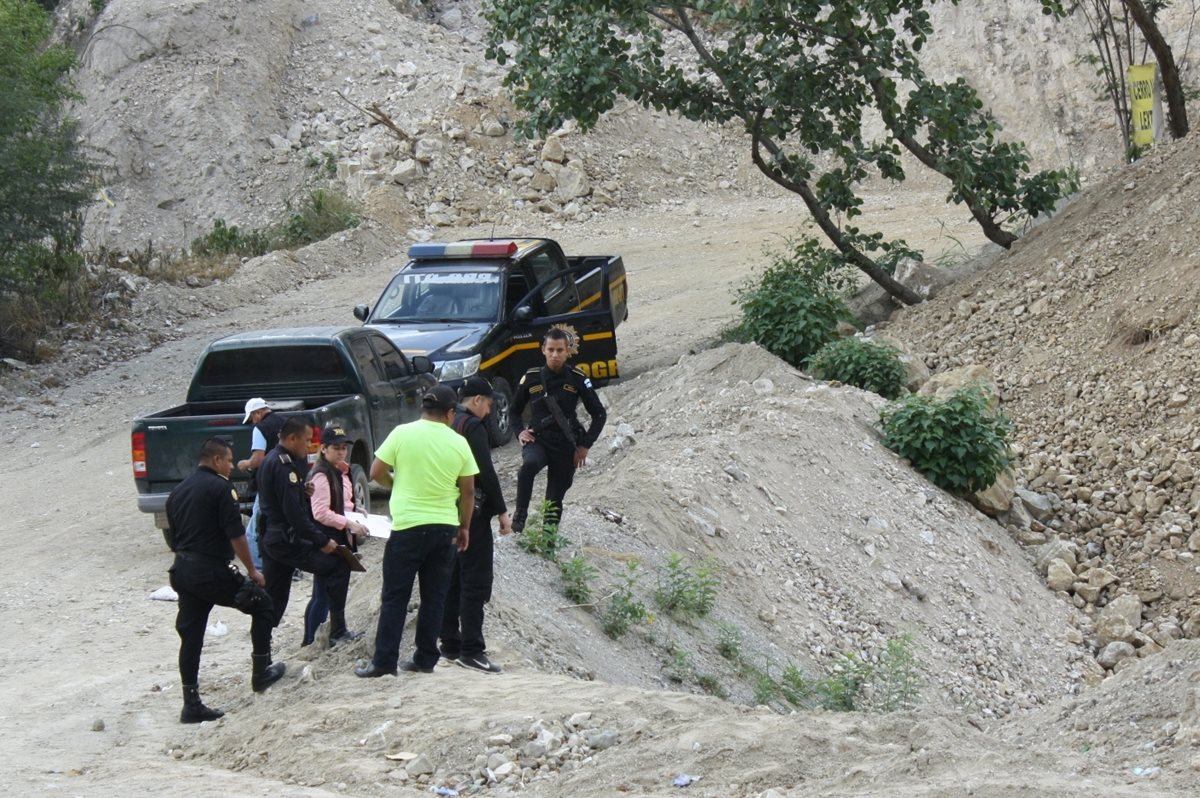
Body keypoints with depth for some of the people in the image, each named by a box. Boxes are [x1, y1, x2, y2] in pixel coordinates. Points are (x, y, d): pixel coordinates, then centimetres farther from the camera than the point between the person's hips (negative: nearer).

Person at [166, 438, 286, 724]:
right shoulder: (220, 487, -10)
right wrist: (252, 570, -5)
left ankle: (191, 704, 5)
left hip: (183, 571, 7)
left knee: (190, 635, 7)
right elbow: (236, 535, -14)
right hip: (214, 571, -7)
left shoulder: (178, 491, 14)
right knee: (262, 604, 13)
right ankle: (261, 672, 19)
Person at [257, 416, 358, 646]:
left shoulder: (270, 461, 16)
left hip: (270, 538, 10)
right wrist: (322, 541, -17)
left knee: (273, 601, 13)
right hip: (287, 540, -10)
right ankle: (338, 633, -5)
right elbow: (294, 512, -21)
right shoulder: (283, 465, -16)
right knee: (338, 565, -5)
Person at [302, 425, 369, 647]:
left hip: (340, 538, 9)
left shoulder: (341, 473, 15)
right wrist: (349, 524, -24)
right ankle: (310, 641, -3)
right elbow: (321, 513, -21)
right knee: (322, 594, -7)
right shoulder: (321, 476, -15)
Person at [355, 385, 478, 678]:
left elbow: (376, 473, -2)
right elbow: (468, 491, 4)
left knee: (395, 597, 2)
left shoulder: (402, 434, -7)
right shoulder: (458, 443, -1)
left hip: (408, 526, -2)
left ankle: (384, 662, -1)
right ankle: (425, 659, 13)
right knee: (434, 597, 11)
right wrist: (464, 527, 17)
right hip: (445, 528, 2)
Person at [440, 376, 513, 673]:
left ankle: (450, 644, 17)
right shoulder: (473, 426, -13)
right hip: (473, 513, -9)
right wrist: (501, 512, -11)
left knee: (452, 580, 13)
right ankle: (471, 650, -10)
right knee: (475, 582, -7)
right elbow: (486, 473, -17)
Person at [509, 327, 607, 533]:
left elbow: (599, 414, 4)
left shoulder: (577, 379, -3)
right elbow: (515, 410, 16)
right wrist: (520, 431, -3)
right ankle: (520, 514, -23)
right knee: (529, 465, -35)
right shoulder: (531, 378, 1)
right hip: (537, 439, 0)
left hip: (565, 444, 0)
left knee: (555, 499, 3)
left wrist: (585, 445, -2)